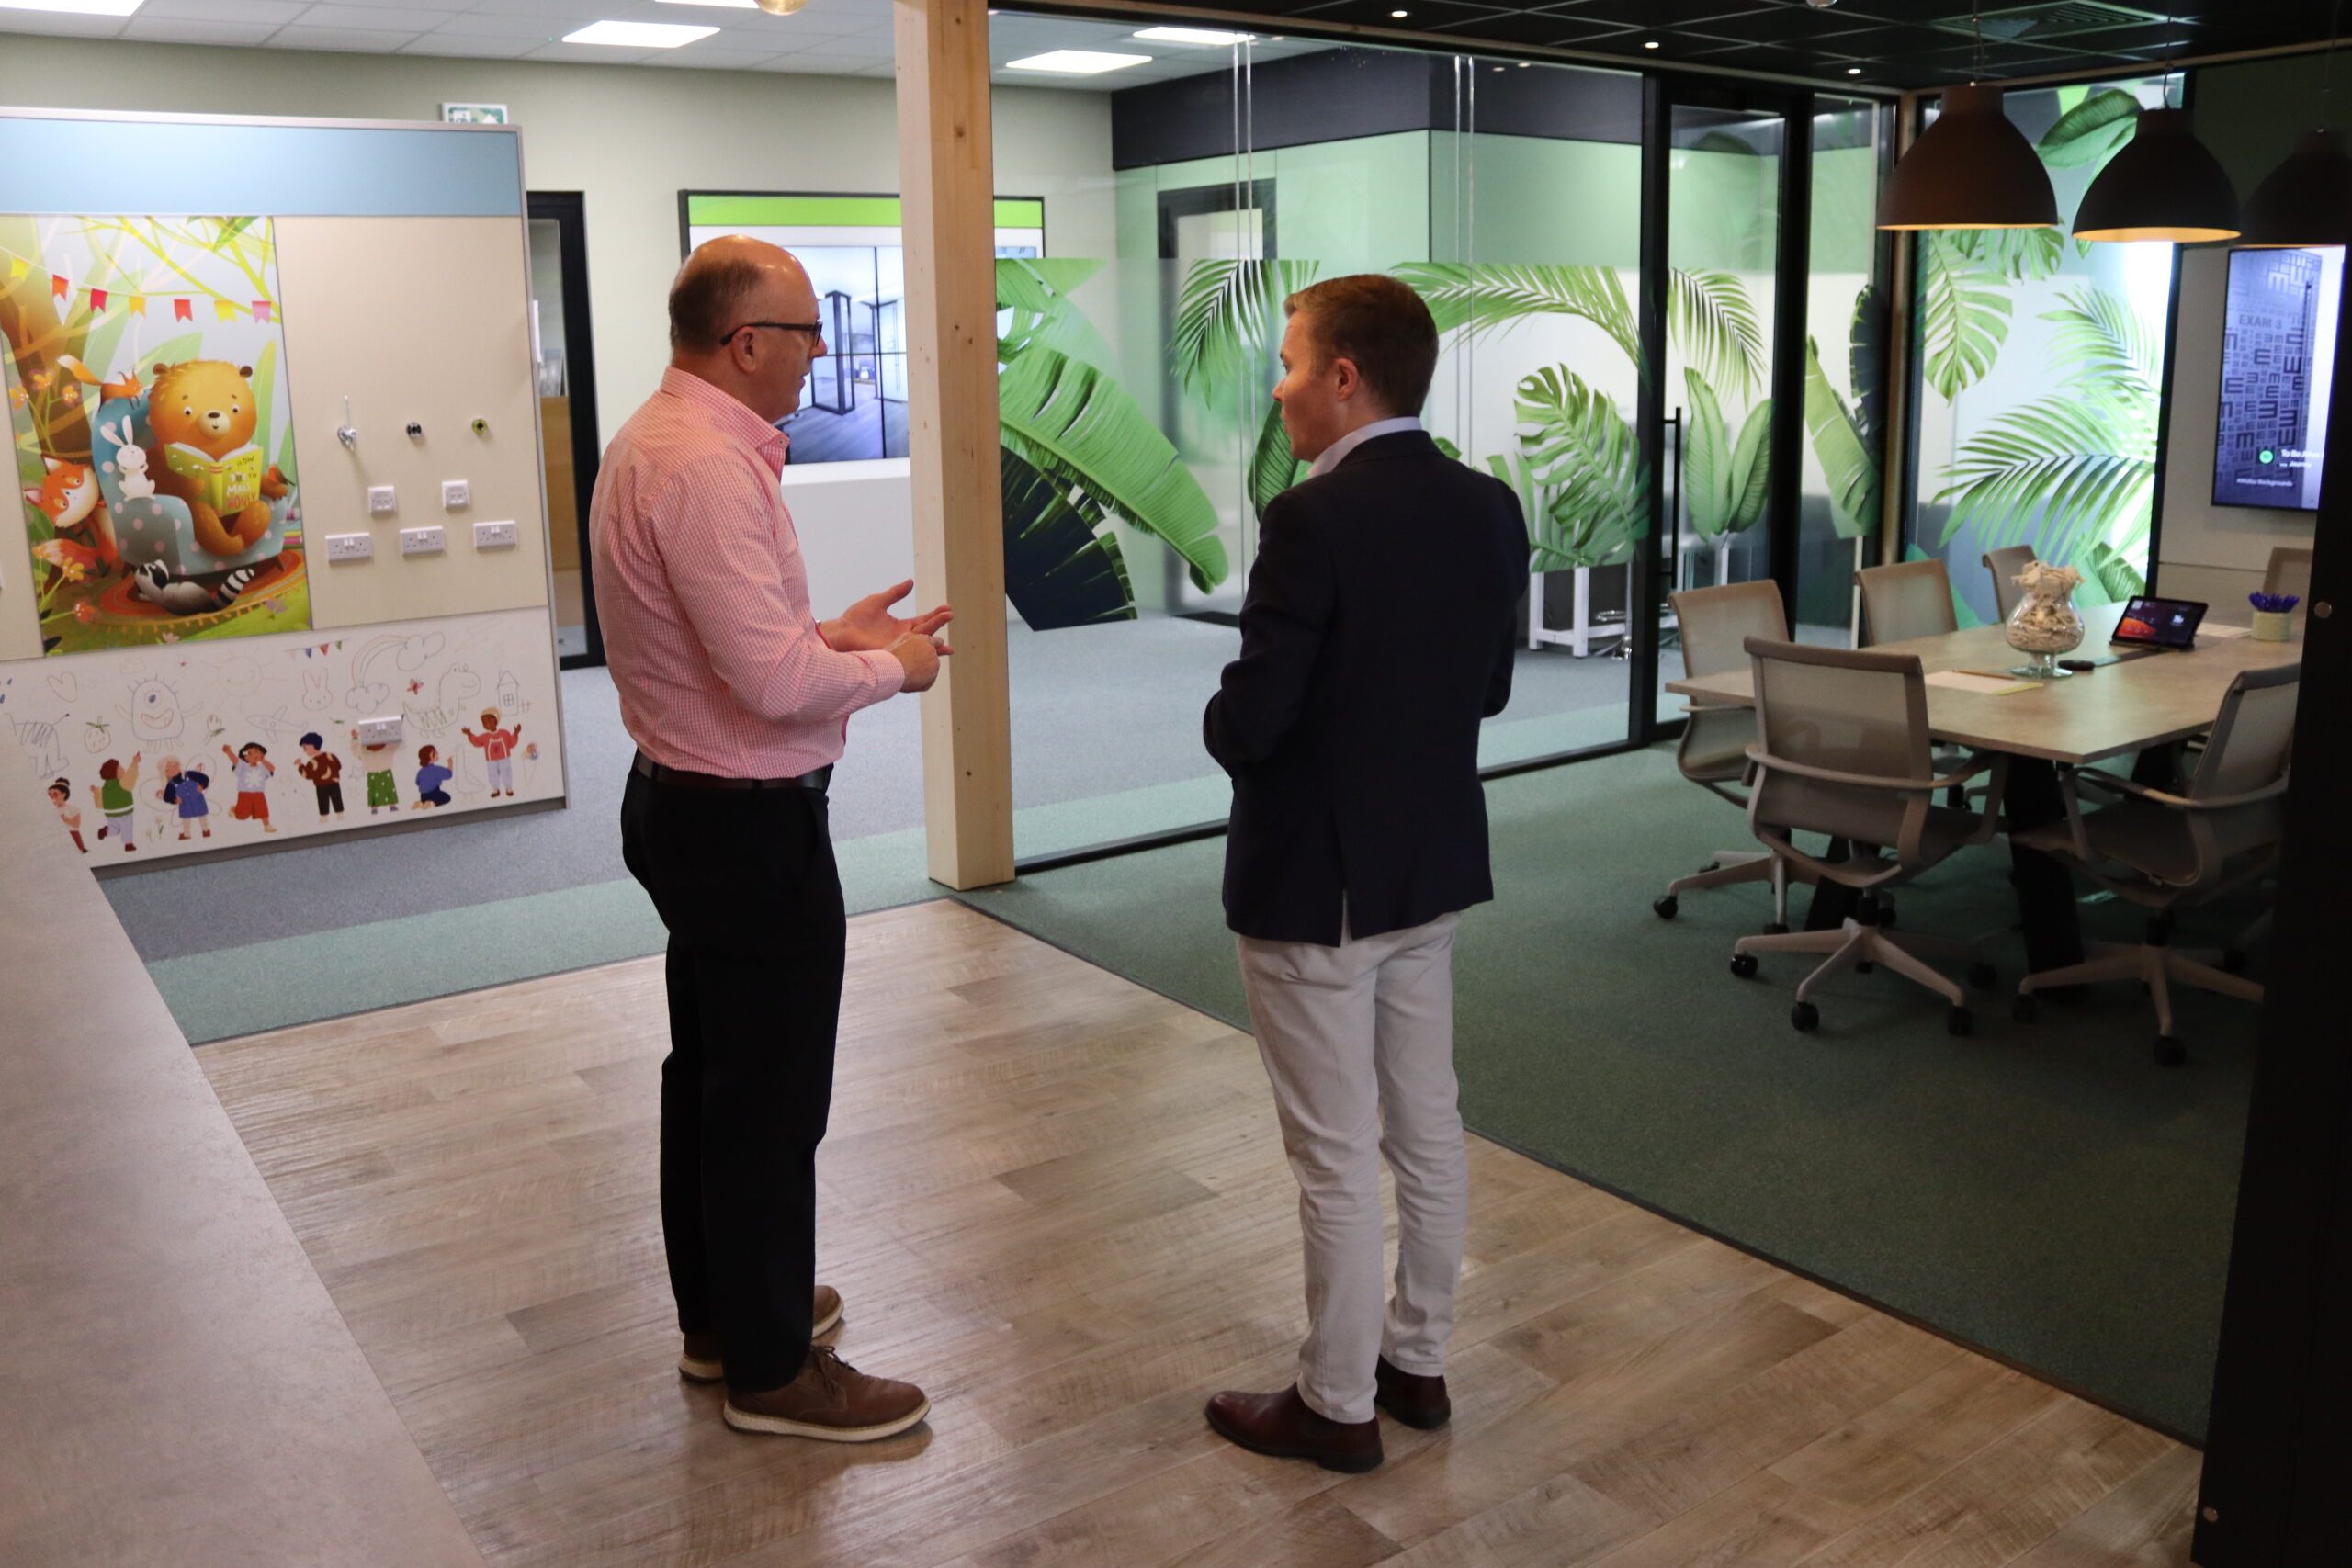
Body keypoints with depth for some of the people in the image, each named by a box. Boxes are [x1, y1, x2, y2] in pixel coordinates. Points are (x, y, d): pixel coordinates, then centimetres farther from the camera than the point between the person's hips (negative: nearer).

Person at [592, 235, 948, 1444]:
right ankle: (770, 1370, 18)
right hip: (748, 822, -11)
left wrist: (833, 634, 6)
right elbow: (776, 679, -28)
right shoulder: (708, 468, -23)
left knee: (710, 1073, 21)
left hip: (685, 802, 11)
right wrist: (891, 667, -11)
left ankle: (722, 1314, 38)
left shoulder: (653, 438, 9)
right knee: (770, 1102, 2)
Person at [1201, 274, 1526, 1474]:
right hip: (1435, 866, 8)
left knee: (1334, 1158, 5)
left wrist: (1224, 726, -1)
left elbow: (1250, 718, -22)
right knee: (1426, 1128, 18)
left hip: (1313, 880, -8)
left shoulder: (1315, 519, -22)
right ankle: (1417, 1360, 35)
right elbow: (1488, 690, 8)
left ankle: (1337, 1406, 21)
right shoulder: (1489, 508, 1)